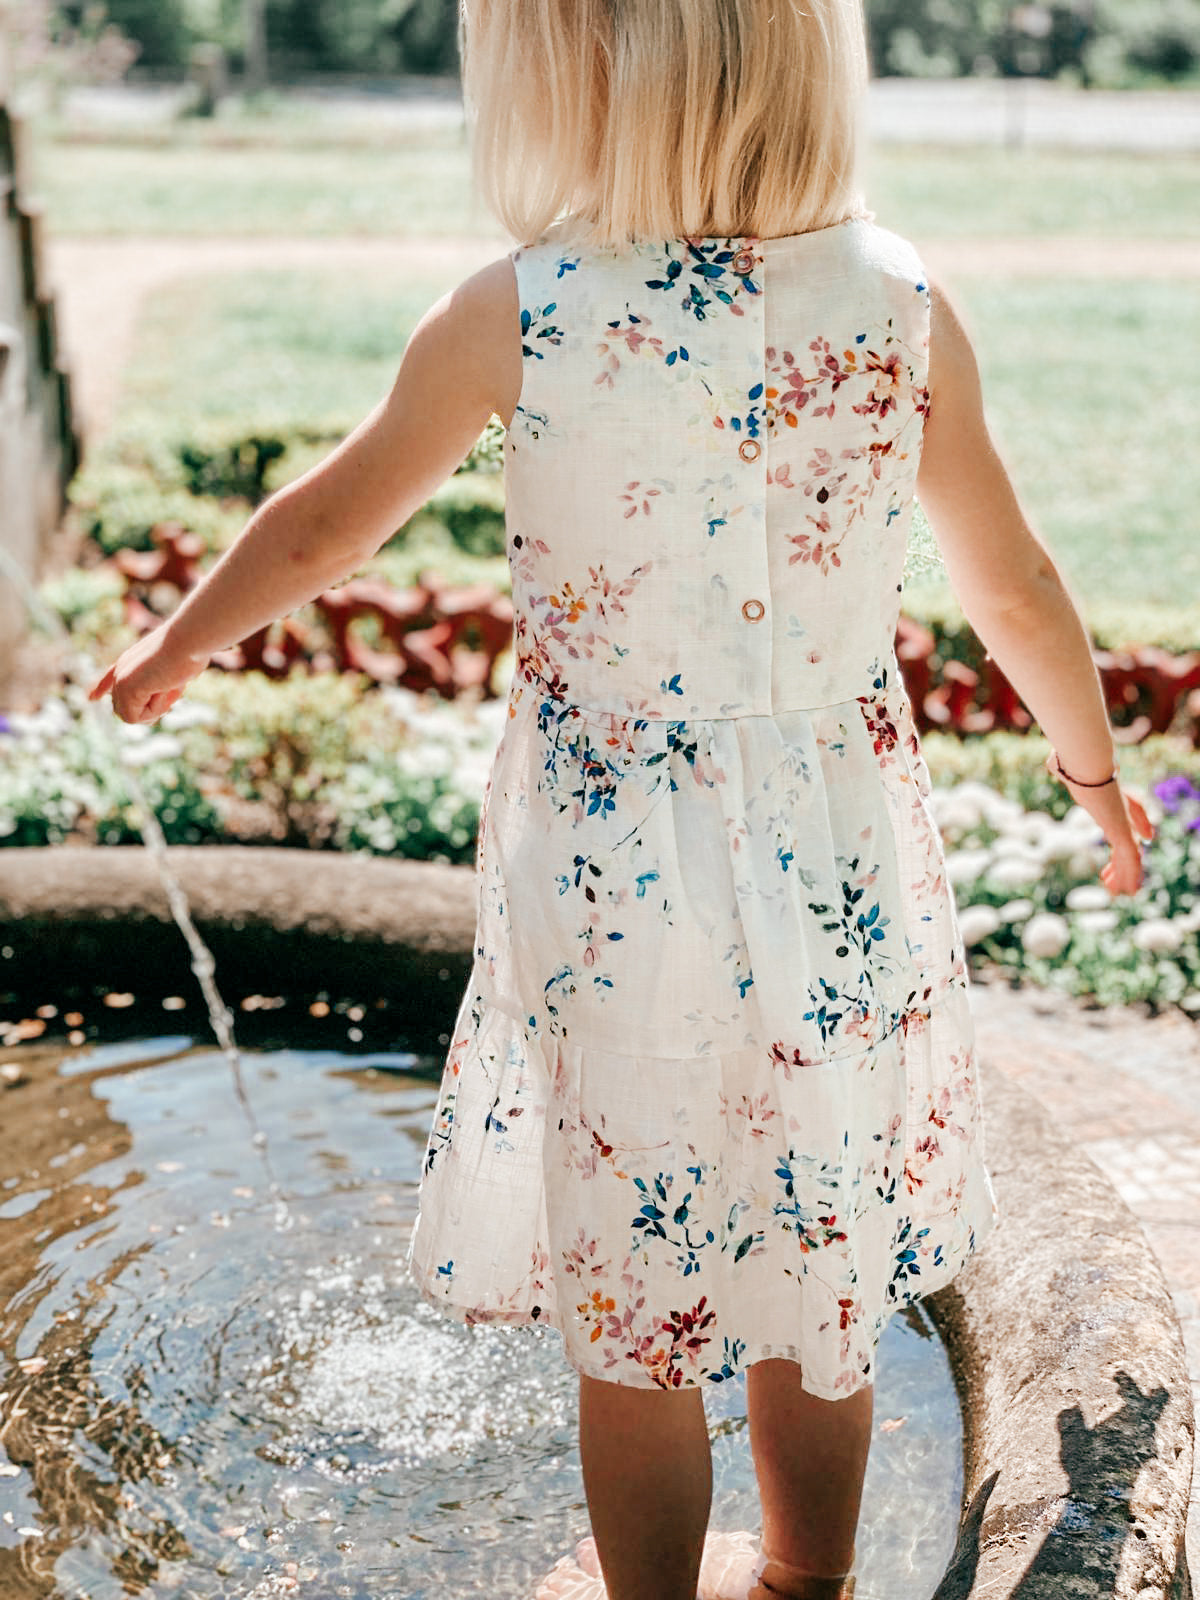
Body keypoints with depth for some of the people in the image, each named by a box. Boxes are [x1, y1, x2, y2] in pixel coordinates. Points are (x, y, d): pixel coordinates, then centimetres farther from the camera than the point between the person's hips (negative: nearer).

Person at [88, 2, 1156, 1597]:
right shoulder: (903, 304, -6)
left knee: (631, 1308, 16)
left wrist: (178, 645, 20)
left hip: (617, 889, -3)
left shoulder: (516, 315, -13)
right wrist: (1095, 769, 21)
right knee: (824, 1282, 22)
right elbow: (1014, 585, 3)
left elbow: (327, 525, 1)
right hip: (849, 879, 3)